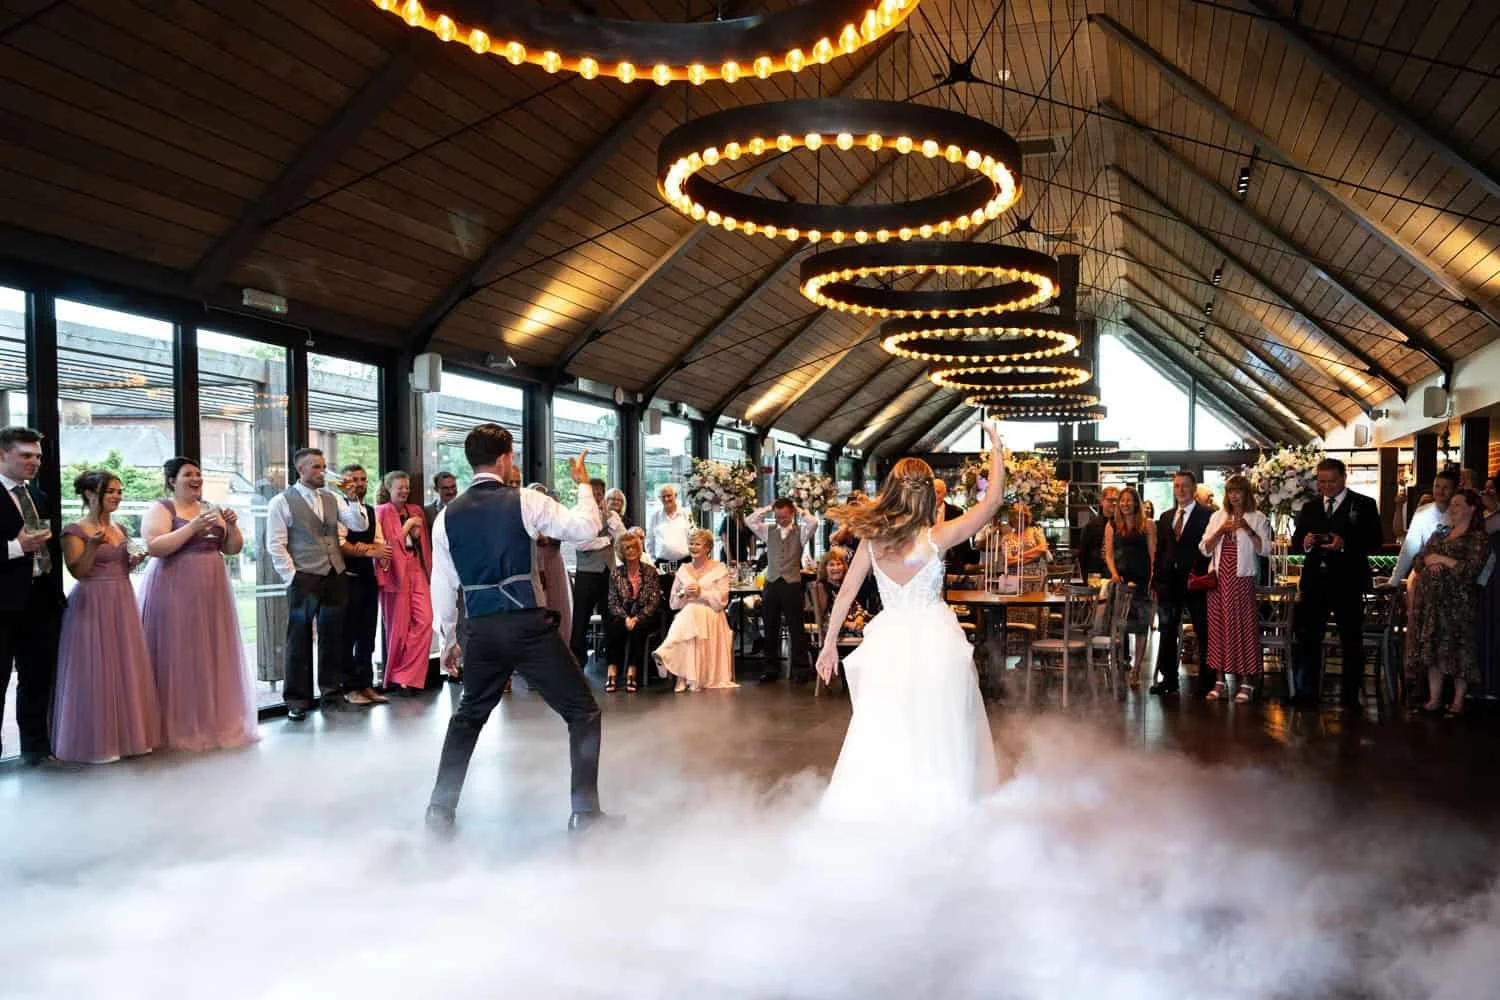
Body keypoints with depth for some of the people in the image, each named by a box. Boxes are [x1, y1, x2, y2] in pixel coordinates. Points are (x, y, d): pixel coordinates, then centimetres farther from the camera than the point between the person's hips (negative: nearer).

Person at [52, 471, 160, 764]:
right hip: (92, 606, -7)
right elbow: (78, 571, -14)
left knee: (126, 668, 8)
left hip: (122, 603, 7)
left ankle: (127, 735, 16)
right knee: (96, 671, -4)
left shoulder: (120, 529, 13)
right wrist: (93, 545, -27)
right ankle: (97, 741, 5)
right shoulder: (75, 531, -7)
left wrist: (135, 560, 1)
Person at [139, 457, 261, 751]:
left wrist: (232, 526, -4)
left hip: (211, 592, 6)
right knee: (179, 658, -4)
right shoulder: (161, 509, -3)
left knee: (213, 657, 7)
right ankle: (180, 727, 4)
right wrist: (192, 527, -21)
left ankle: (215, 721, 15)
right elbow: (154, 547, -16)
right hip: (174, 594, -6)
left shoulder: (211, 509, 14)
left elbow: (233, 548, 14)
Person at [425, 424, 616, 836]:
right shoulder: (526, 502, -6)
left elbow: (442, 586, 9)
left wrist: (446, 640, 20)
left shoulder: (447, 516, 6)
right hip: (529, 626, -4)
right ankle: (585, 812, 8)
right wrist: (583, 483, 13)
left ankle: (440, 808, 27)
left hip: (481, 631, 5)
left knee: (468, 716, 26)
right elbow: (588, 527, -2)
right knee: (584, 713, 9)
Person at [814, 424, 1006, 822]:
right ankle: (938, 807, 17)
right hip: (934, 640, -2)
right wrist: (997, 449, 6)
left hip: (889, 642, 3)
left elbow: (845, 594, 3)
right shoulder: (935, 537, -10)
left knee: (881, 734, 11)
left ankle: (867, 809, 15)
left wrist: (830, 643, 12)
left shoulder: (871, 539, -2)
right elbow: (992, 501, -4)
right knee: (936, 734, 9)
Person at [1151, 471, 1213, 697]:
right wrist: (1155, 579, 8)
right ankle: (1169, 678, 19)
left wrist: (1199, 575, -14)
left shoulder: (1207, 516, -4)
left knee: (1203, 632, 2)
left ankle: (1206, 681, 10)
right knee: (1167, 632, 10)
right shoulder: (1165, 517, 14)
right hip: (1169, 582, 6)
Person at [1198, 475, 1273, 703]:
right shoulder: (1217, 517, 13)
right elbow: (1205, 549, 7)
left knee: (1244, 625, -5)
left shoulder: (1258, 519, 4)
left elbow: (1264, 549, -7)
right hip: (1218, 579, 3)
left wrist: (1248, 530, -18)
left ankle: (1247, 683, 0)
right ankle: (1220, 682, 9)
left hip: (1242, 579, -3)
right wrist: (1220, 531, -8)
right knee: (1218, 626, 3)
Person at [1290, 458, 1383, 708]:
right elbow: (1296, 542, 10)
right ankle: (1305, 693, 11)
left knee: (1351, 641, 5)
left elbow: (1374, 542, -8)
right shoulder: (1309, 507, 13)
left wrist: (1345, 544, -23)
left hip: (1347, 582, -3)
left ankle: (1351, 697, 14)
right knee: (1307, 638, 4)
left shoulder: (1364, 505, 0)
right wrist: (1305, 542, -13)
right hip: (1314, 581, 3)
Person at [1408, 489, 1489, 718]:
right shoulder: (1439, 534, 19)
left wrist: (1442, 559, -10)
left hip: (1456, 601, -6)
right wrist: (1428, 561, -4)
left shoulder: (1478, 538, 0)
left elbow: (1471, 568, -13)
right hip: (1430, 599, 6)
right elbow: (1418, 562, 17)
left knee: (1457, 650, -3)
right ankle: (1434, 699, 12)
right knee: (1431, 649, 6)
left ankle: (1458, 701, 7)